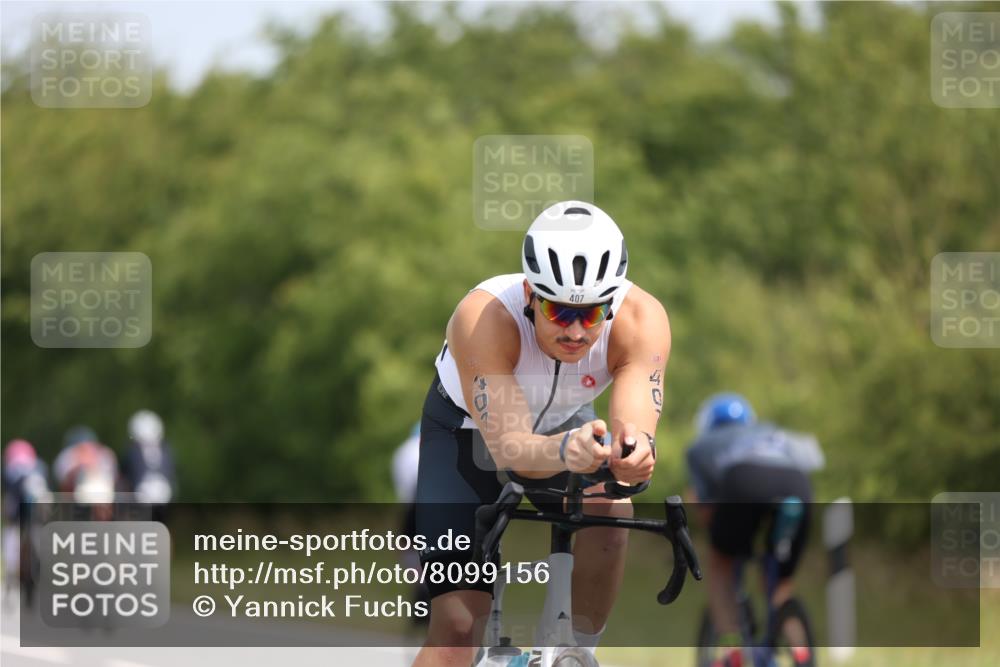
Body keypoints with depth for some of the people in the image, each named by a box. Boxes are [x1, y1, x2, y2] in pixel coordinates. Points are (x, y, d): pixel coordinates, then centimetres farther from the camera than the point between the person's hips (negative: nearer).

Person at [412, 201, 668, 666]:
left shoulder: (642, 319, -33)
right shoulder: (485, 318, -40)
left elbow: (637, 421, -44)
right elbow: (509, 449, -47)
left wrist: (634, 450, -69)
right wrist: (564, 452, -69)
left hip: (564, 424, 2)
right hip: (467, 430, -2)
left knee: (610, 512, -31)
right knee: (457, 625, -16)